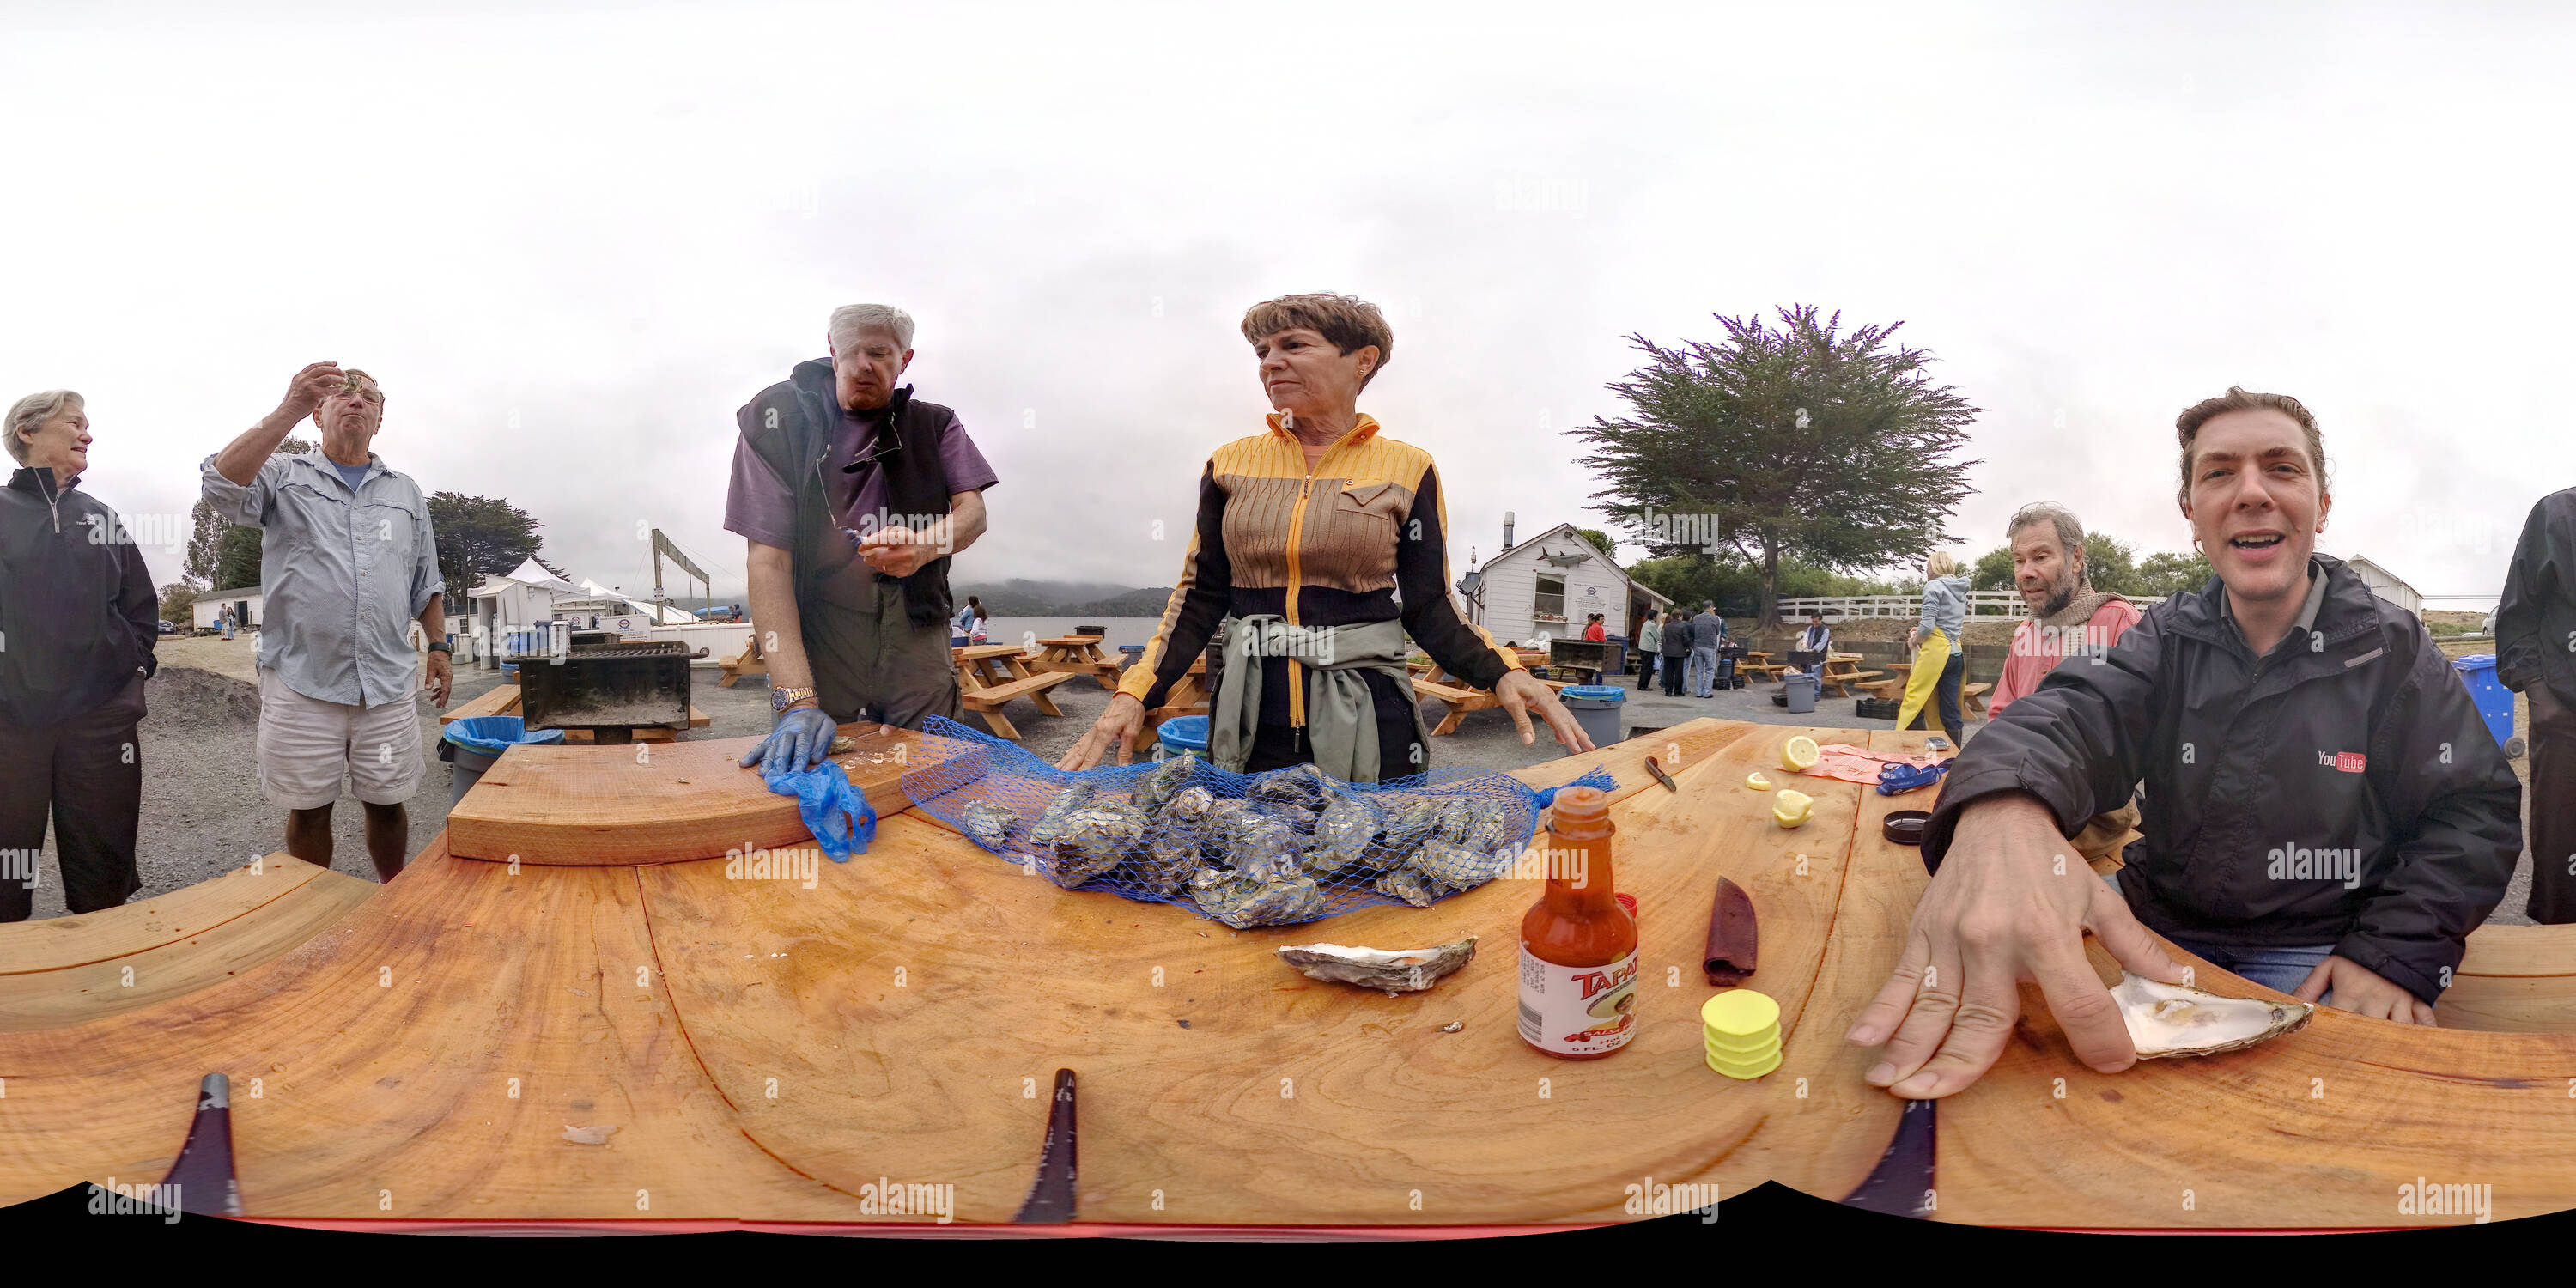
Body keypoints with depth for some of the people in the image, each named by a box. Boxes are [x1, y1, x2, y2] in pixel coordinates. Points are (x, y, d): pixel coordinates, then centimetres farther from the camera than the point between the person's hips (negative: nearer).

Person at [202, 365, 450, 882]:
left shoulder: (406, 493, 16)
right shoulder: (284, 477, 7)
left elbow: (426, 584, 19)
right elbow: (222, 484, -16)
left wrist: (439, 646, 9)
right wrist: (289, 410, -22)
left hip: (388, 684, 2)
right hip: (302, 682, -2)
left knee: (386, 804, 9)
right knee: (308, 810, 7)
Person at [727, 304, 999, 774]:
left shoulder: (933, 426, 12)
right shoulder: (780, 421, 0)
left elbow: (972, 511, 0)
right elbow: (769, 560, -9)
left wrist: (923, 547, -27)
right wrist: (796, 701, -21)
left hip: (915, 628, 2)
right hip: (816, 633, -1)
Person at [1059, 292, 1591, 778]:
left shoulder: (1407, 469, 1)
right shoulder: (1230, 465, 6)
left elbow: (1428, 607, 1)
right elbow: (1201, 596, 8)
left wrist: (1502, 673, -17)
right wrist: (1136, 693, -4)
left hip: (1366, 720, -2)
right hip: (1249, 721, 2)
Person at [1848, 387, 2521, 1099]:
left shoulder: (2395, 652, 2)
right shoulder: (2167, 640, 6)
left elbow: (2476, 811, 0)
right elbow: (2075, 715, -15)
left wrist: (2394, 955, -17)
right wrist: (2001, 805, -41)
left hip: (2318, 954, -2)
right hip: (2166, 925, 2)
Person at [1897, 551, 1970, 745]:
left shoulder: (1934, 586, -6)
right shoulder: (1960, 589, 18)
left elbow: (1927, 625, -14)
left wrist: (1914, 641, 3)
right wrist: (1921, 633, 21)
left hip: (1936, 649, -8)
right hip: (1956, 652, 8)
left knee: (1912, 701, -4)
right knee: (1950, 711, 6)